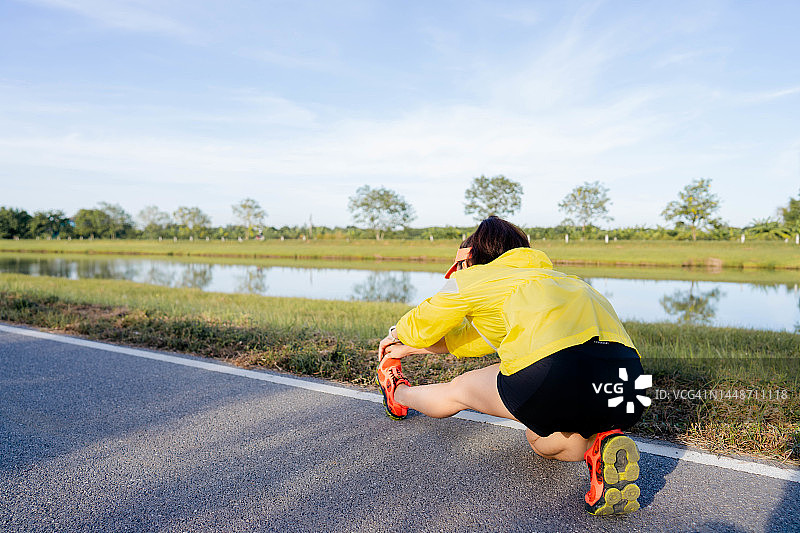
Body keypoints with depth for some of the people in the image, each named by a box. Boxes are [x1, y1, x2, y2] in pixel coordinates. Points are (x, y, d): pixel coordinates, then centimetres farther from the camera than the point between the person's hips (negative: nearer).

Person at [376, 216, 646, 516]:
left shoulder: (475, 277, 18)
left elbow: (419, 329, 31)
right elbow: (475, 338, 49)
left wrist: (396, 334, 56)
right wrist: (412, 348, 59)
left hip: (555, 368, -7)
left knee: (459, 391, 22)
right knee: (541, 440, 33)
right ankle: (602, 443, 7)